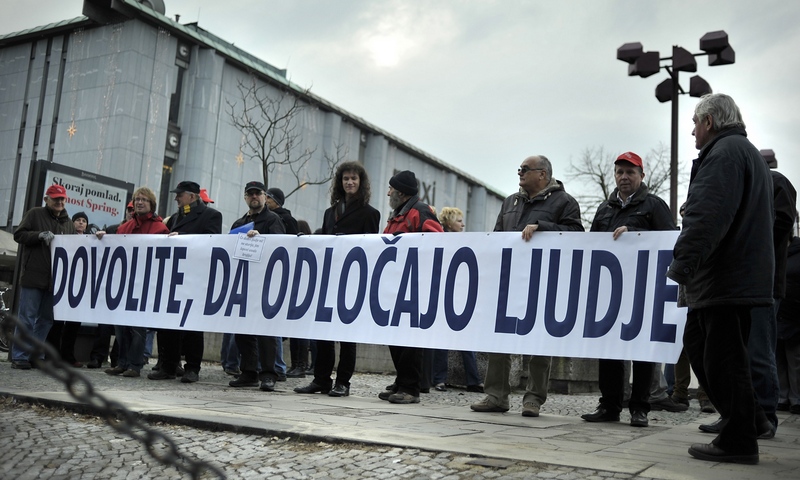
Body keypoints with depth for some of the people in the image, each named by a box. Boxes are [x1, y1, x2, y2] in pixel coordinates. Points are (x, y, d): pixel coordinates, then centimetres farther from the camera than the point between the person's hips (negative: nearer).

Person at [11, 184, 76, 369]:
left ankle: (35, 355, 15)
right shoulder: (35, 214, 3)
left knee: (46, 319, 7)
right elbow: (19, 235, -3)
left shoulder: (69, 223, 17)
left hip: (55, 278, 5)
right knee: (27, 317, -4)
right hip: (33, 275, -5)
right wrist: (40, 235, -17)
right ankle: (19, 356, 1)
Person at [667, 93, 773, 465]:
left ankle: (737, 442, 3)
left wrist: (682, 264, -25)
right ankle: (736, 421, 22)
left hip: (726, 279, -11)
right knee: (697, 345, 16)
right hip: (731, 277, 11)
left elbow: (707, 217, -25)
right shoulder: (744, 151, 23)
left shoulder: (725, 152, -12)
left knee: (723, 358, -5)